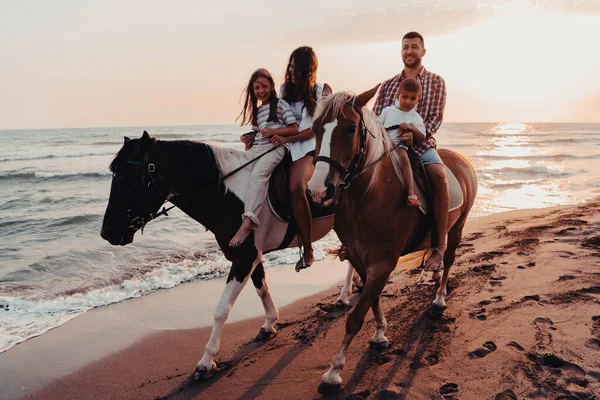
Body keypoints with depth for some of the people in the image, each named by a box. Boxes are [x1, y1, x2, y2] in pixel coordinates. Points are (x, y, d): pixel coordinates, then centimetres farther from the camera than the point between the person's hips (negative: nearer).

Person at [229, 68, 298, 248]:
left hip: (274, 147, -9)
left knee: (257, 174, -32)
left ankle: (247, 223, -45)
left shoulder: (280, 104, 5)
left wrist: (273, 131, -13)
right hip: (256, 149, 9)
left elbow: (295, 129, -2)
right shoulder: (256, 110, 25)